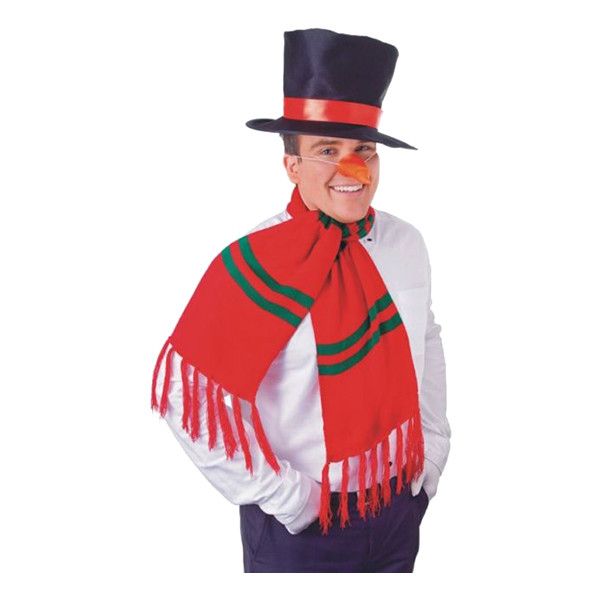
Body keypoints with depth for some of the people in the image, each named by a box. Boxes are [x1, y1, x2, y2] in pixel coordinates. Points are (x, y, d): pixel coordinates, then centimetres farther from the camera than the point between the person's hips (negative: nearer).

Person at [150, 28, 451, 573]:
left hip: (402, 507, 5)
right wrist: (282, 496, -15)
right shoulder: (254, 263, -20)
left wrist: (432, 451, 6)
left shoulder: (406, 244, -5)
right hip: (302, 527, -4)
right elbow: (188, 395, -18)